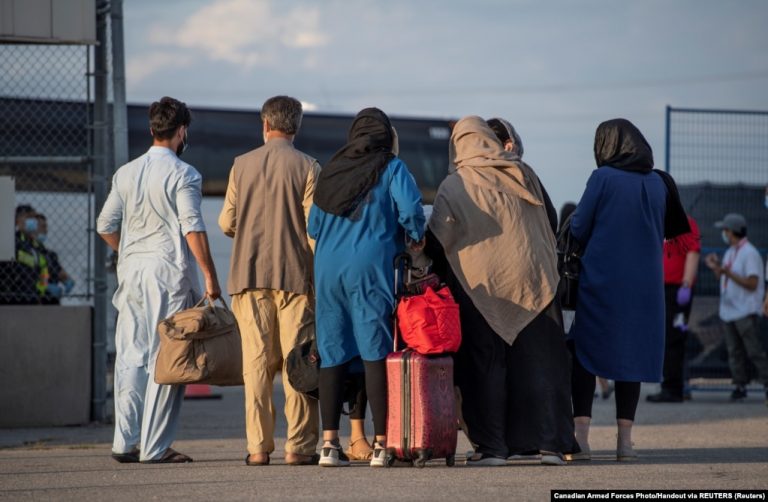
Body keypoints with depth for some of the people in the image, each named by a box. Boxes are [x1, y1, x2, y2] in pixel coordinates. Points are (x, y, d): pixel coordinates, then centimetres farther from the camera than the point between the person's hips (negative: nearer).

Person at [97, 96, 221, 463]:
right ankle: (155, 446, -5)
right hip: (170, 271, -6)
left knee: (131, 356, 8)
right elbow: (192, 228, -14)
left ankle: (126, 442, 5)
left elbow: (105, 226, 13)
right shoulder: (183, 174, -7)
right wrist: (210, 277, -11)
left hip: (132, 269, 6)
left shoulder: (126, 173, 11)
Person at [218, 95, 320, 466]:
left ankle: (258, 446, 1)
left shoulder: (242, 165, 5)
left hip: (249, 273, 2)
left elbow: (226, 223, 7)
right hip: (294, 274, -2)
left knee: (256, 361, 4)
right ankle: (299, 446, -2)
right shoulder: (307, 168, -3)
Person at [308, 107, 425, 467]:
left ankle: (330, 443, 1)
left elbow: (314, 225, 16)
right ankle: (381, 445, -10)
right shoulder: (391, 168, 3)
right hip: (370, 266, -4)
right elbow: (410, 208, -12)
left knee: (332, 355, 5)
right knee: (375, 353, -5)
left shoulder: (332, 170, 15)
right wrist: (416, 238, 7)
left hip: (328, 267, 4)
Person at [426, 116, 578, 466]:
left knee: (485, 365, 2)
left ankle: (491, 446, -2)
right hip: (532, 279, 2)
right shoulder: (523, 175, 7)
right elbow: (548, 225, 13)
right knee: (538, 362, 5)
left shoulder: (454, 186, -2)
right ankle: (549, 442, 1)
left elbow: (437, 243, -4)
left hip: (479, 285, -2)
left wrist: (439, 275, 10)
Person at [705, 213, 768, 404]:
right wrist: (716, 268, 4)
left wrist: (729, 273, -22)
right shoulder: (730, 253, 16)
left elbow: (752, 284, -17)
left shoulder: (750, 253, -11)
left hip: (746, 311, -9)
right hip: (729, 310, 9)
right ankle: (740, 386, 10)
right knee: (735, 351, 7)